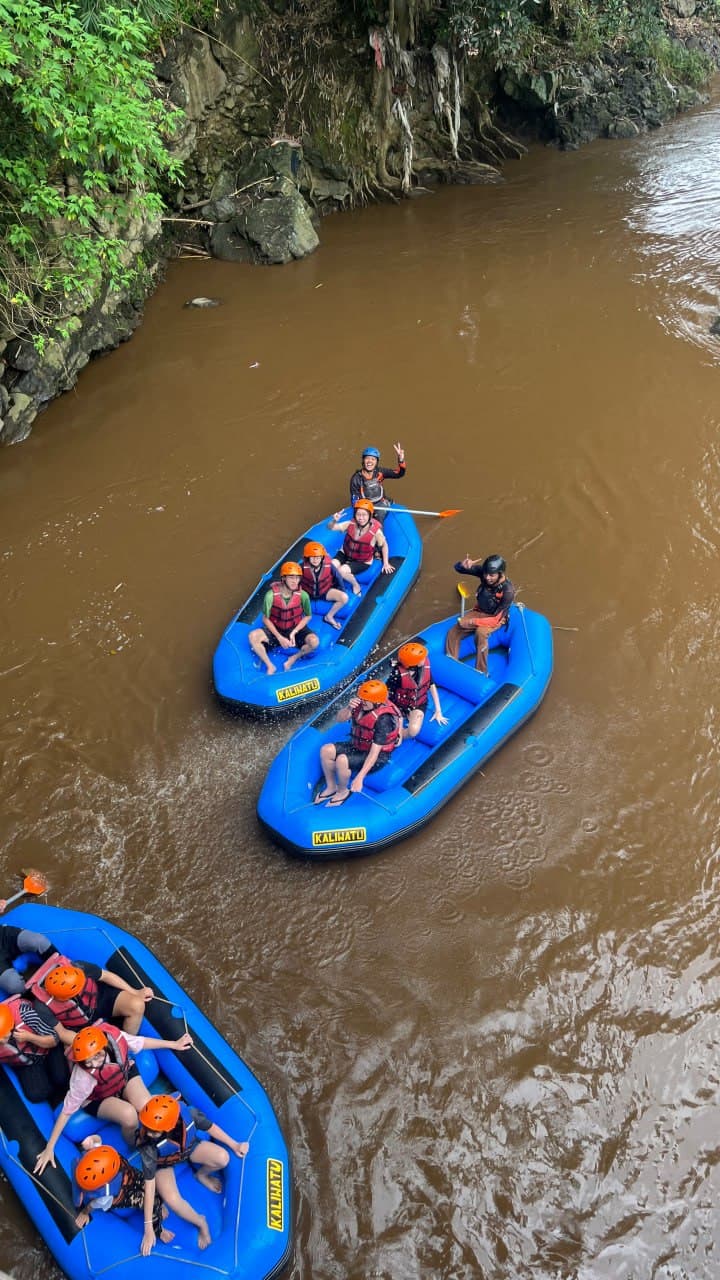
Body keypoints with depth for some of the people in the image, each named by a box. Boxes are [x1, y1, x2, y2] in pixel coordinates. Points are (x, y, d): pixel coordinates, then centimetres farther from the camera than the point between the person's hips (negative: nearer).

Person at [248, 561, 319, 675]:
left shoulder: (303, 595, -17)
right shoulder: (271, 595, -20)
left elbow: (308, 616, -2)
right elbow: (265, 619, -10)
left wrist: (294, 633, -14)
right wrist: (279, 637, -17)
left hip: (296, 628, 1)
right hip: (275, 629, 0)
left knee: (314, 641, -29)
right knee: (253, 636, -28)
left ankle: (293, 659, -2)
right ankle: (270, 666, -12)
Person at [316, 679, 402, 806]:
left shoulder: (383, 719, -30)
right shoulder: (361, 704, -11)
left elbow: (374, 753, -30)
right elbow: (340, 719, -2)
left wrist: (360, 777, -33)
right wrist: (349, 707, -26)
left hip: (378, 757, -8)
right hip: (357, 746, 8)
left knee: (342, 760, -29)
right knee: (326, 750, -8)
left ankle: (343, 792, 0)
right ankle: (331, 787, 11)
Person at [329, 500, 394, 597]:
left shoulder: (376, 531, -28)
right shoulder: (350, 524, -20)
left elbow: (384, 545, -10)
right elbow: (330, 527, -21)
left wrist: (386, 563, -5)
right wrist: (334, 521, -44)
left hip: (362, 562, -3)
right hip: (345, 554, 4)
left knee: (342, 570, -25)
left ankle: (356, 585, 5)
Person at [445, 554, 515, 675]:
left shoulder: (508, 591, -31)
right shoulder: (483, 572, -20)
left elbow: (496, 619, -27)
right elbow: (457, 568, -15)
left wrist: (472, 622, -30)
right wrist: (464, 565, -40)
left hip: (495, 618, -5)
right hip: (478, 611, 5)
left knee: (480, 633, -35)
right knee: (453, 632, -13)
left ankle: (481, 673, -24)